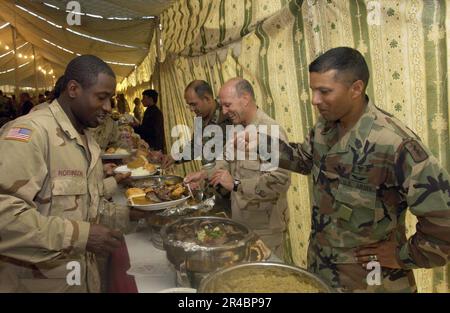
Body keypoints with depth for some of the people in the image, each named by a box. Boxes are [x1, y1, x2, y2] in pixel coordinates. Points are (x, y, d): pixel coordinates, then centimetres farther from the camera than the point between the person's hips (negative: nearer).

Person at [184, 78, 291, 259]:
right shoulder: (237, 130, 8)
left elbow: (280, 181, -30)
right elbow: (226, 161, 17)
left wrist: (236, 184, -28)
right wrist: (206, 175, -1)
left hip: (264, 229, -8)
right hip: (239, 222, 8)